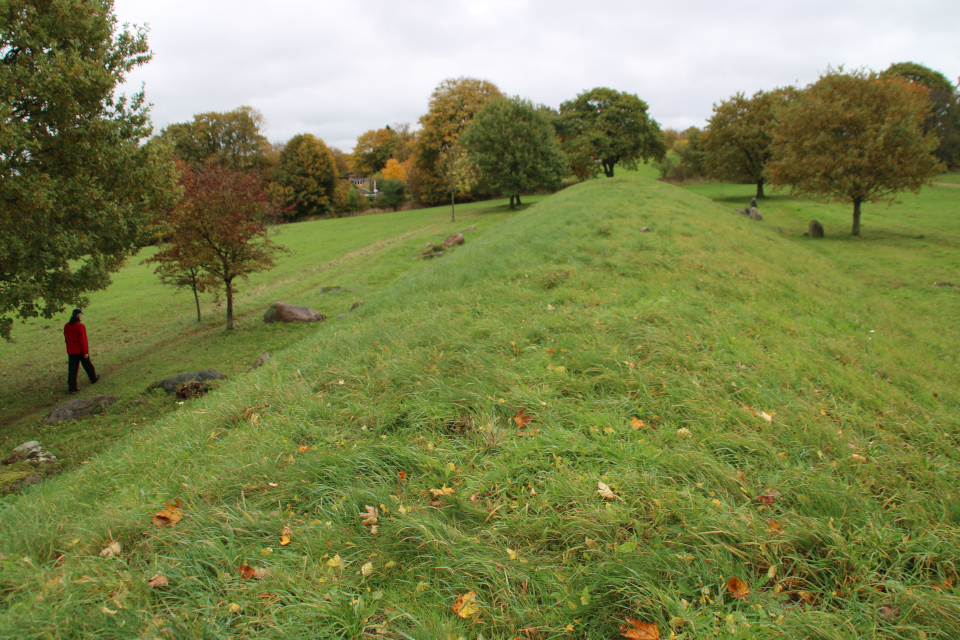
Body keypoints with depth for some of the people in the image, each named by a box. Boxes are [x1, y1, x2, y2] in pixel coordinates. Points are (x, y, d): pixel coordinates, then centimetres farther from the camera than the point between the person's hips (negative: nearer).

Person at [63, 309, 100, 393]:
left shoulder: (66, 326, 4)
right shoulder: (80, 326, -15)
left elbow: (66, 339, 13)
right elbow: (83, 340, -16)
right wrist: (85, 352, -13)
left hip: (71, 351, 4)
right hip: (80, 351, -4)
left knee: (72, 370, 2)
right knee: (88, 366, 17)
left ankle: (72, 388, -4)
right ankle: (93, 379, 37)